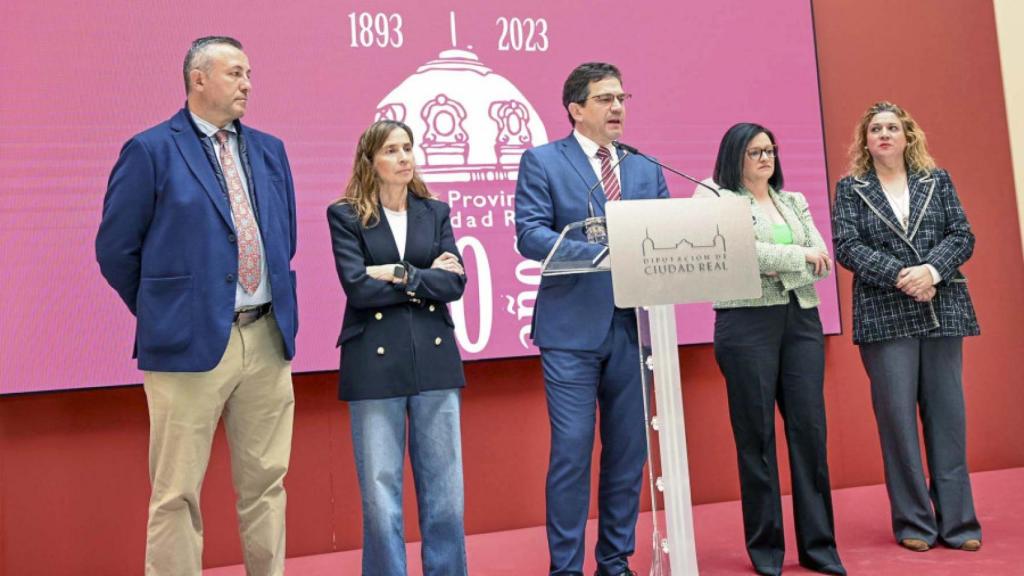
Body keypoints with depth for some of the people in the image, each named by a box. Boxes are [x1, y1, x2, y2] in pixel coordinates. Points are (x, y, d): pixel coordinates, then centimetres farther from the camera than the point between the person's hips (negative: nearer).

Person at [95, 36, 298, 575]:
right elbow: (114, 249, -1)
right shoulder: (151, 150, -4)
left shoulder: (270, 149, 12)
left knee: (265, 482, 13)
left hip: (269, 339, 5)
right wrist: (161, 313, 4)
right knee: (177, 493, 4)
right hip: (190, 342, -5)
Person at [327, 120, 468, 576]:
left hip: (435, 359, 3)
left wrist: (400, 274, -10)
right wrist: (425, 279, -6)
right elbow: (357, 287, -11)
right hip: (374, 364, -3)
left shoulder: (435, 212, 11)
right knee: (381, 493, 3)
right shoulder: (345, 215, 2)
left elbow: (455, 283, -1)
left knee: (445, 487, 7)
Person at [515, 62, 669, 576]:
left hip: (632, 327, 5)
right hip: (573, 328, -4)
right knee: (571, 452, -3)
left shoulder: (647, 170, 16)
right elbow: (529, 234, -10)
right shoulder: (542, 161, 2)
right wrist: (603, 252, -20)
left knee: (628, 452, 10)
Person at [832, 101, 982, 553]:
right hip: (884, 317, -2)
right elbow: (847, 247, -5)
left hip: (942, 311, 2)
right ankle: (914, 523, 10)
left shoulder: (938, 180, 12)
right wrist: (899, 276, -17)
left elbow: (962, 236, 5)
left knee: (948, 415, 3)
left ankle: (957, 521, 12)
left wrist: (931, 270, -14)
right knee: (897, 418, -1)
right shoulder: (850, 189, 6)